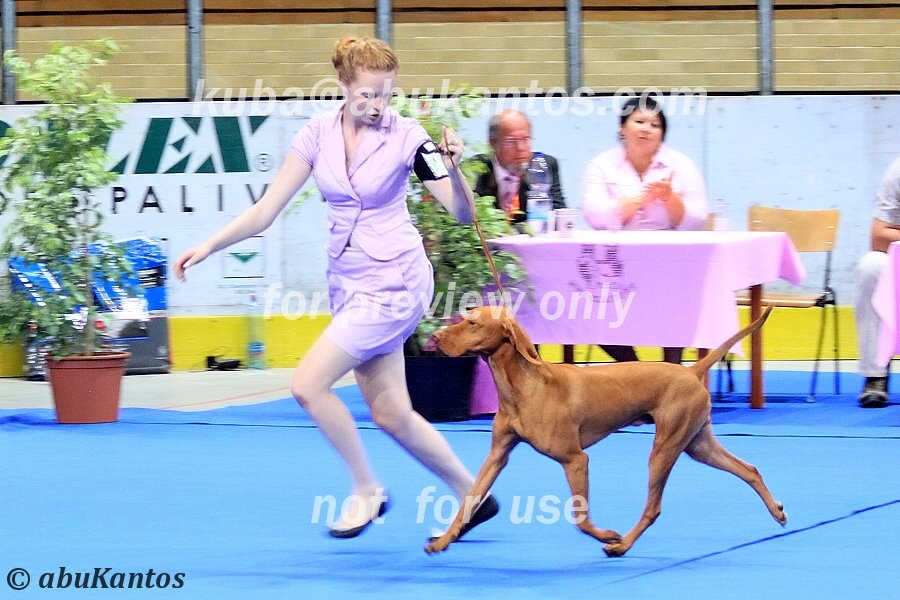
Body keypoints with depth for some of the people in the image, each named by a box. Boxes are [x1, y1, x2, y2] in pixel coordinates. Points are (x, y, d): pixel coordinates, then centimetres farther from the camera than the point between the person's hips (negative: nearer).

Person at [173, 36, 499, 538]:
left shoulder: (406, 136, -13)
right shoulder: (319, 133, -1)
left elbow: (463, 213, -12)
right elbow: (268, 209, 2)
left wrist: (453, 169, -31)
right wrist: (209, 246, -5)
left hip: (393, 282, -6)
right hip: (349, 283, 6)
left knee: (309, 385, -14)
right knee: (391, 415, 8)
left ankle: (367, 490, 4)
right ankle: (472, 495, 24)